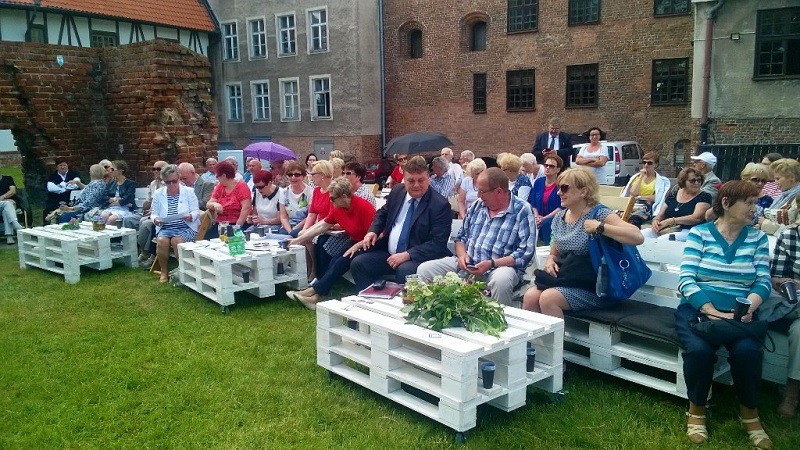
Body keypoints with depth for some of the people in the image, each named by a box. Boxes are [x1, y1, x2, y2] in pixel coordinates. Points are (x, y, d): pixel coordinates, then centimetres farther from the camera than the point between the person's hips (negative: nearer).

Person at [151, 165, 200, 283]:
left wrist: (190, 216, -23)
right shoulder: (158, 193, 9)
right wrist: (155, 219, -13)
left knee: (176, 240, -33)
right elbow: (154, 213, 11)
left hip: (185, 227, -2)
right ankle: (164, 271, -7)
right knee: (161, 241, -29)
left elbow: (196, 211, 0)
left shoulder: (189, 191, 3)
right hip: (165, 228, 2)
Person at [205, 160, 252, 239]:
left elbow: (246, 208, -13)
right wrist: (214, 204, -14)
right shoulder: (219, 187, 15)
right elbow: (208, 204, 10)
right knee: (208, 237, -20)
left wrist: (237, 227, -20)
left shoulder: (241, 186, -4)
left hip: (236, 224, -5)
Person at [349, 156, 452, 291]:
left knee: (404, 271, -36)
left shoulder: (440, 205, -13)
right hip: (388, 253, 6)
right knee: (357, 264, -9)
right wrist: (373, 231, 2)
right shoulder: (397, 191, 6)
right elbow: (382, 213, 23)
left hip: (417, 257, -6)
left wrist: (407, 255, -26)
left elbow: (438, 243, -18)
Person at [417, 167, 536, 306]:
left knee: (501, 280, -40)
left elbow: (525, 253, -13)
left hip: (500, 267, -5)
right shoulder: (477, 206, 13)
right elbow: (461, 237, 19)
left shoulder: (522, 211, -6)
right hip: (467, 264, 5)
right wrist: (462, 255, -4)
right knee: (424, 270, -11)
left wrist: (492, 264, -21)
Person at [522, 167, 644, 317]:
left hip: (593, 288, -6)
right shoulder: (559, 218, 11)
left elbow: (638, 237, -21)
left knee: (547, 298, -27)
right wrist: (550, 261, 0)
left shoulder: (600, 214, -8)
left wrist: (600, 227, -23)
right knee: (530, 296, -21)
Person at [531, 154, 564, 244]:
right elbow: (533, 203, 11)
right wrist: (537, 217, -8)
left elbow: (562, 207, -10)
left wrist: (544, 218, -15)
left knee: (546, 224, -34)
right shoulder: (538, 182, 14)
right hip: (540, 222, 4)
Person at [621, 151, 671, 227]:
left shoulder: (662, 180, 14)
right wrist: (641, 177, 6)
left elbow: (657, 198, -1)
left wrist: (639, 197, -1)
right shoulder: (636, 177, 22)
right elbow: (633, 193, 4)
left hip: (647, 206, -3)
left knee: (631, 219, -40)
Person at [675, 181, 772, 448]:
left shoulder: (757, 238, 12)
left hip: (740, 312, 2)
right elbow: (686, 280, -6)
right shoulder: (699, 233, 3)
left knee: (748, 351, -30)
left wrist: (748, 308, -18)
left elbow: (763, 282, 3)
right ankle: (696, 409, -3)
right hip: (698, 308, -2)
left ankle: (749, 412, 0)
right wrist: (713, 312, -20)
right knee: (700, 349, -32)